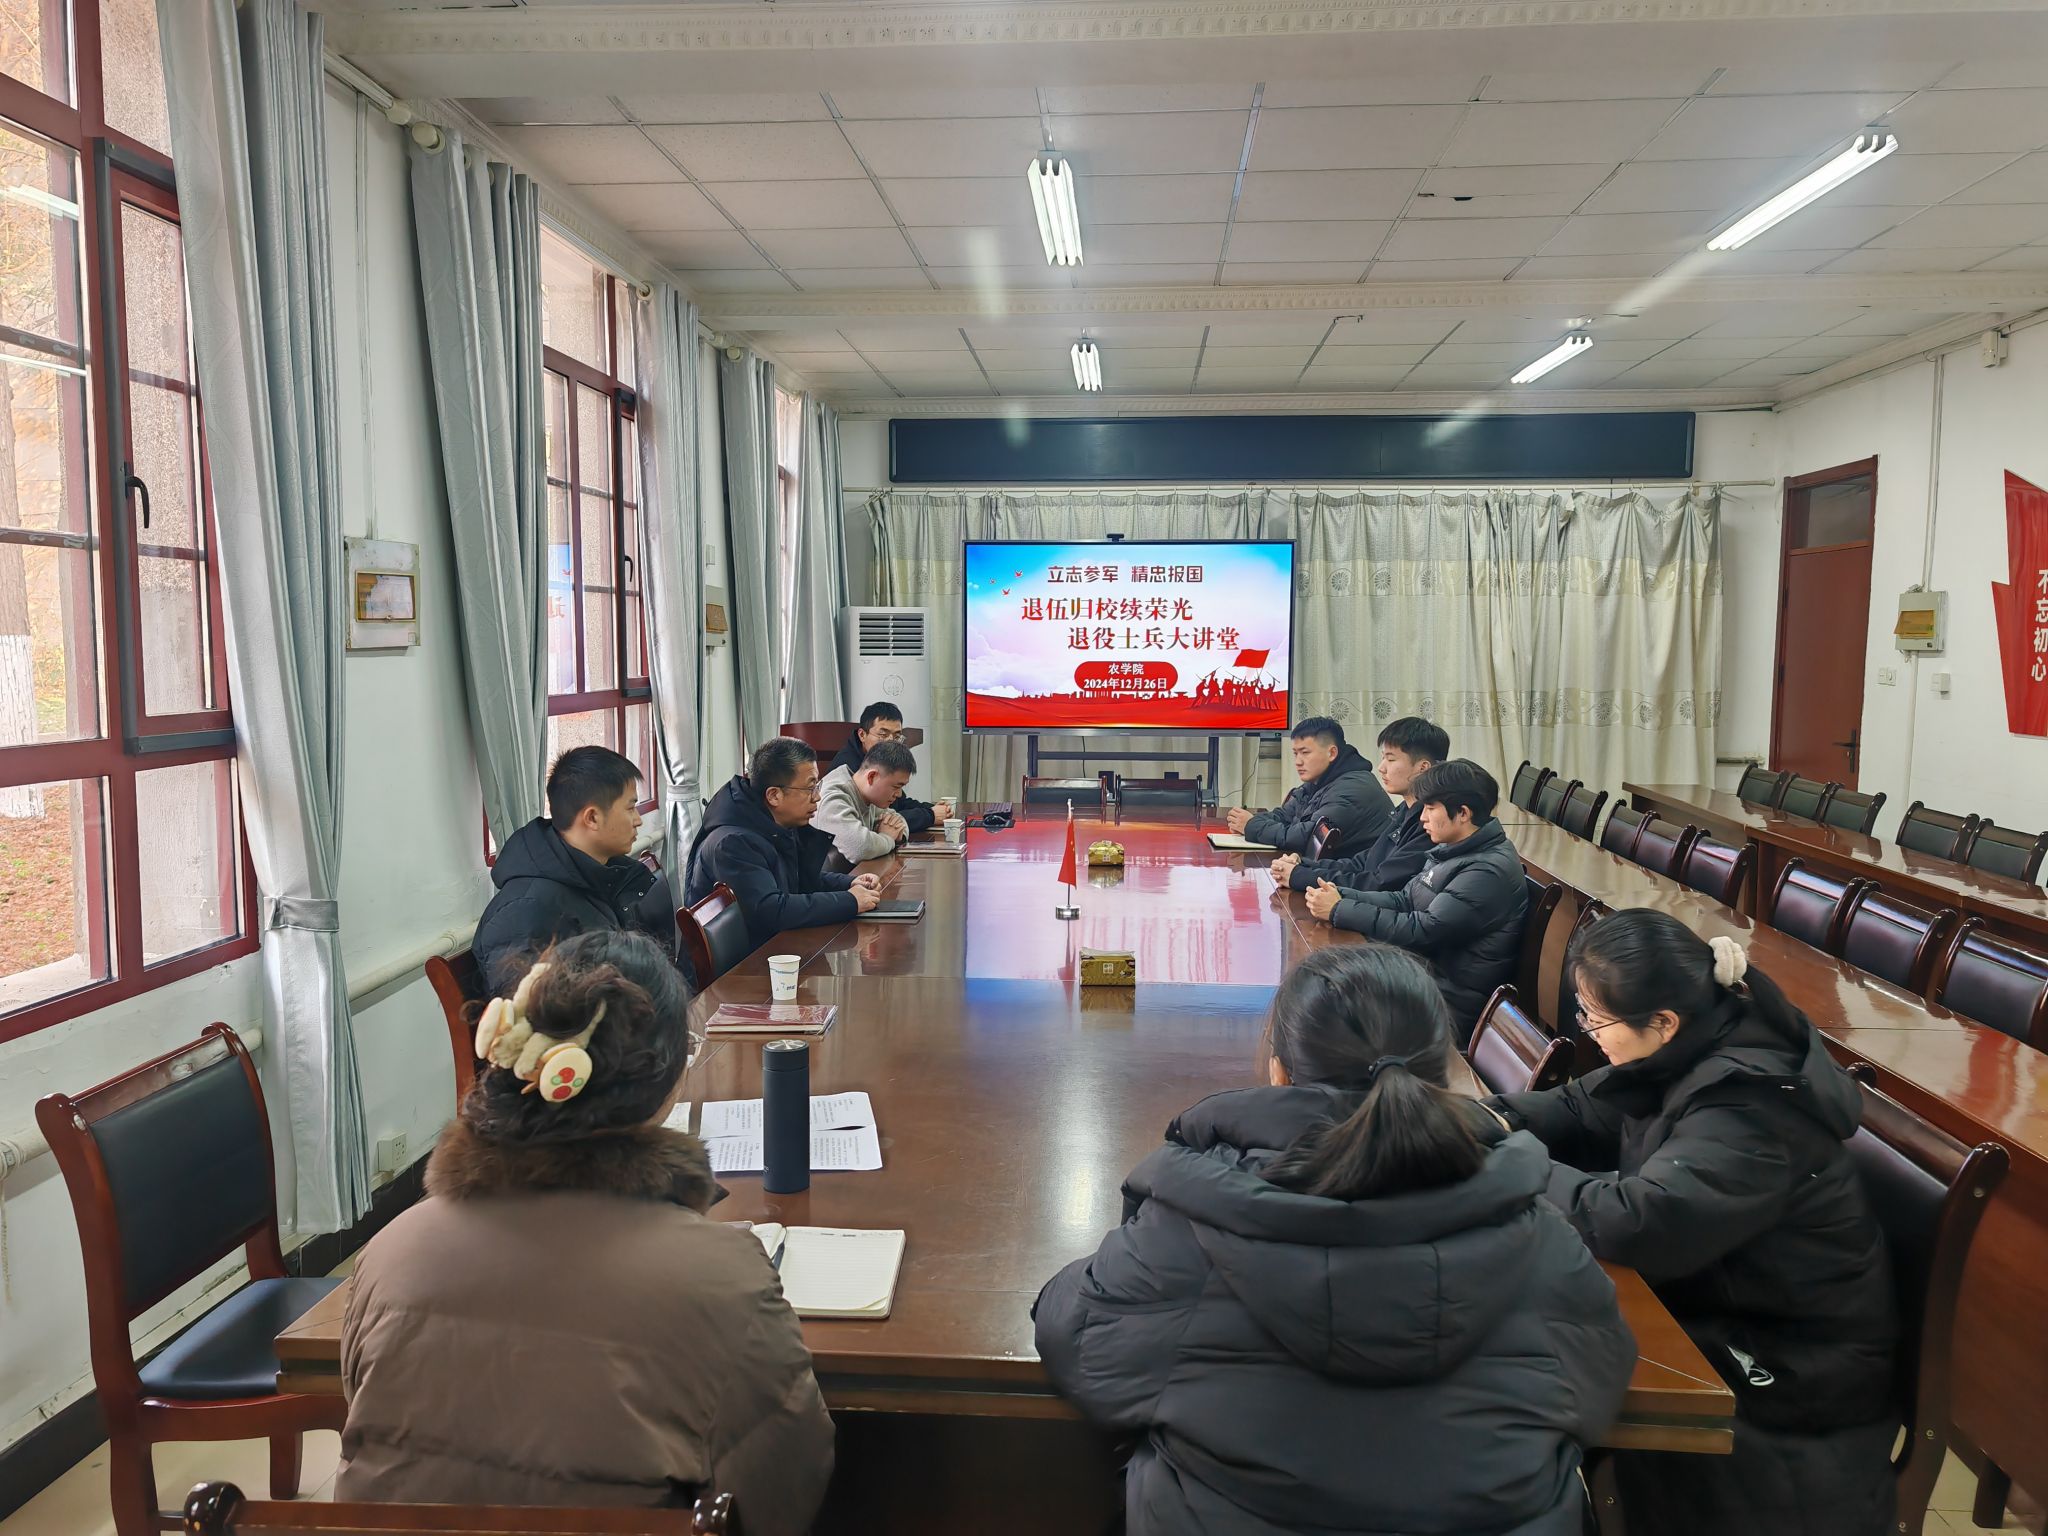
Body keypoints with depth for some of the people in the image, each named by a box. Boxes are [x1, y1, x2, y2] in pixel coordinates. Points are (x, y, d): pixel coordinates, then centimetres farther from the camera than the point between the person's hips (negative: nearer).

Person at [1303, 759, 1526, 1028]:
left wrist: (1339, 911, -18)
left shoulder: (1489, 870, -21)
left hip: (1449, 1002, -8)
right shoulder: (1451, 850, 8)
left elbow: (1421, 931, -24)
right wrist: (1342, 896, -7)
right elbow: (1403, 901, 10)